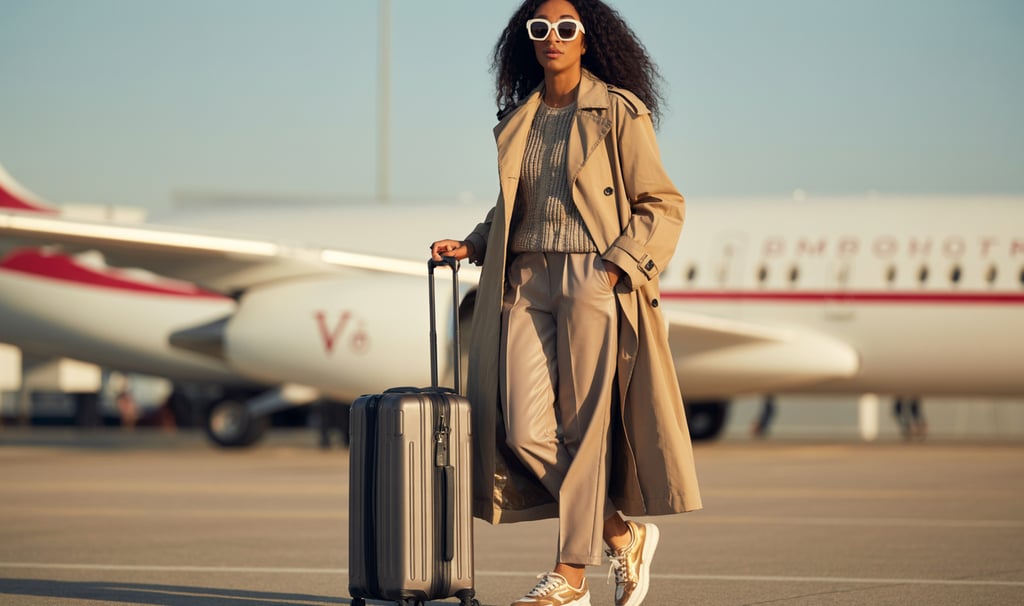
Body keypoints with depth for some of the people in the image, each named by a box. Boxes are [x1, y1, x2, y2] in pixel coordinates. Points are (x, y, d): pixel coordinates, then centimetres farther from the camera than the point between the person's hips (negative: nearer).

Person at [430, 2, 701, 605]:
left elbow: (663, 205, -2)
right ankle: (623, 534, 12)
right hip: (527, 281, 5)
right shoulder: (518, 121, 15)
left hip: (595, 281, -5)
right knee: (523, 429, -6)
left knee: (585, 427, -4)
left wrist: (617, 266, -13)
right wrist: (472, 246, 11)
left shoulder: (620, 112, -1)